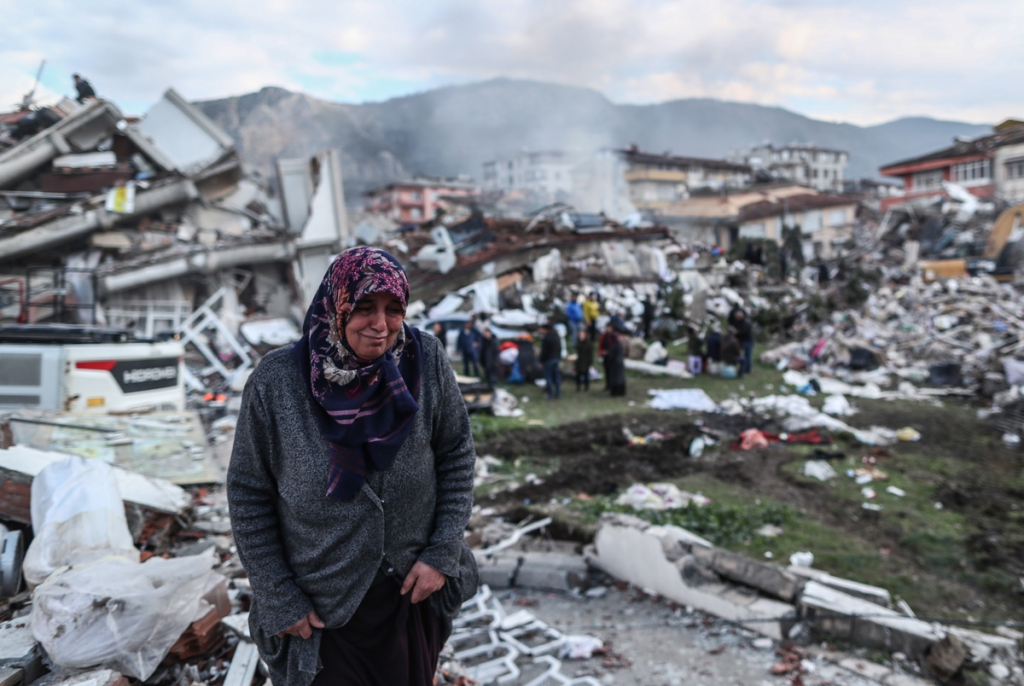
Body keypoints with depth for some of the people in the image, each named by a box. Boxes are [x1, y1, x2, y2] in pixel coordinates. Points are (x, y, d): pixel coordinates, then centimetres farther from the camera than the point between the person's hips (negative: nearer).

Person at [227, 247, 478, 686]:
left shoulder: (427, 362, -14)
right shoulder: (275, 383, -18)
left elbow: (457, 457, -3)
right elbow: (248, 497, -8)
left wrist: (442, 552, -8)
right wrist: (279, 600, -7)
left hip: (414, 590, 2)